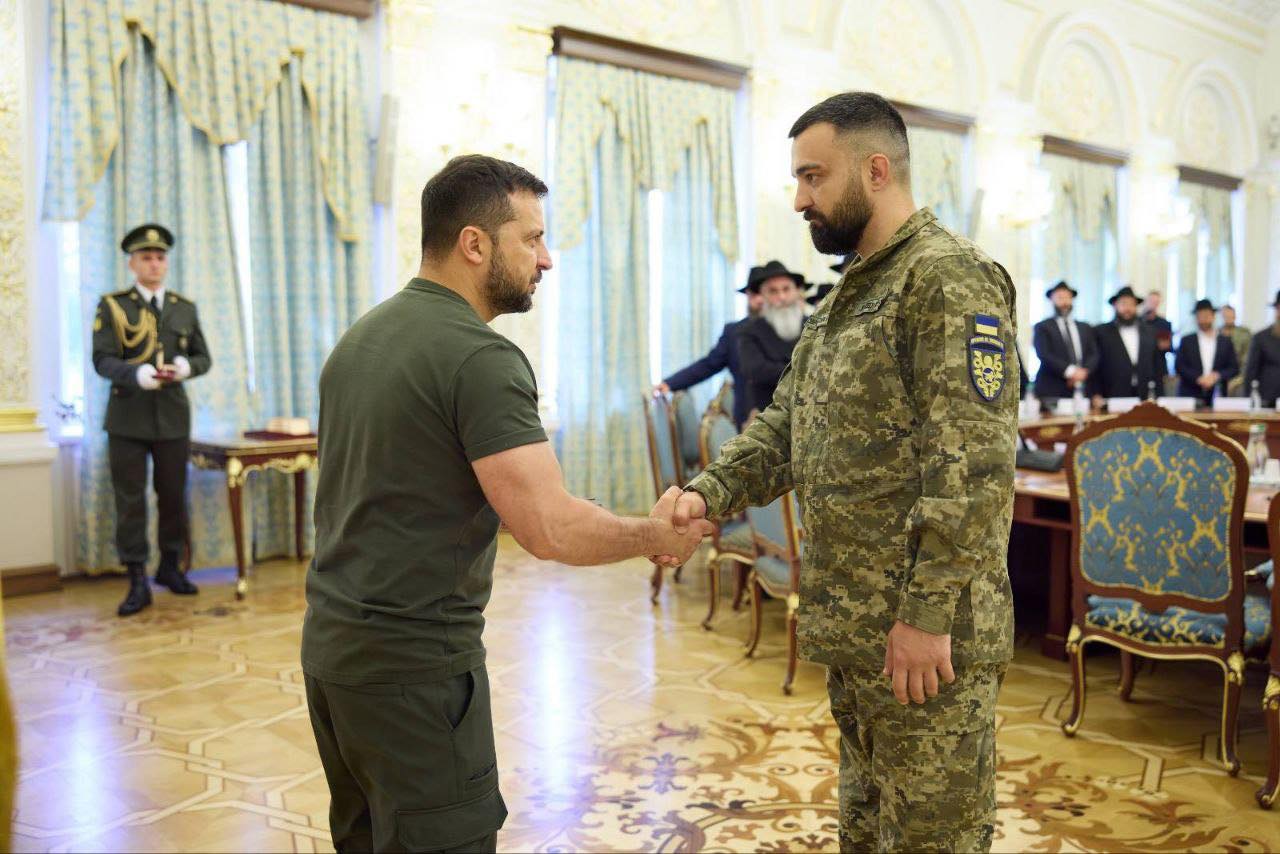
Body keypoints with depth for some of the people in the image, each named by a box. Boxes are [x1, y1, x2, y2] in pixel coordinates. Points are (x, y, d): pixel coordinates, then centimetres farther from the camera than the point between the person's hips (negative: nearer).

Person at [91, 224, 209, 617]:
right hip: (128, 419, -3)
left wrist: (184, 367, -12)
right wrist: (137, 374, -25)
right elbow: (102, 360, -6)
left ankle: (170, 567, 27)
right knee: (130, 500, 0)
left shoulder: (185, 308, 10)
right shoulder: (112, 305, 1)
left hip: (173, 417, 3)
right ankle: (137, 582, 7)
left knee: (173, 496, 10)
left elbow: (204, 358, 11)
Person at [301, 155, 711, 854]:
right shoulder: (481, 358, -19)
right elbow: (551, 529, -24)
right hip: (414, 664, -9)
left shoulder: (360, 337, 9)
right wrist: (655, 535, -9)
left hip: (329, 643, 9)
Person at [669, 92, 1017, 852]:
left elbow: (974, 464, -22)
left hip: (922, 638, -9)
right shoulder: (851, 293, 15)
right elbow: (788, 425, 13)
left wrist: (928, 614, -22)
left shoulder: (950, 278, -14)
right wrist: (709, 494, -3)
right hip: (852, 630, 9)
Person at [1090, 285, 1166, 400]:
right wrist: (1096, 395, -8)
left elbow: (1158, 368, 14)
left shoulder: (1149, 332, 14)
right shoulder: (1100, 332, 3)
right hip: (1113, 399, -3)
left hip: (1144, 400, 3)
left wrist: (1159, 398, 7)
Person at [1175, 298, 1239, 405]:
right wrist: (1198, 378, -12)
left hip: (1217, 396, 1)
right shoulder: (1186, 341, 9)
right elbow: (1178, 365, 0)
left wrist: (1217, 376, -8)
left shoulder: (1225, 342, 12)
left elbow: (1234, 368, 10)